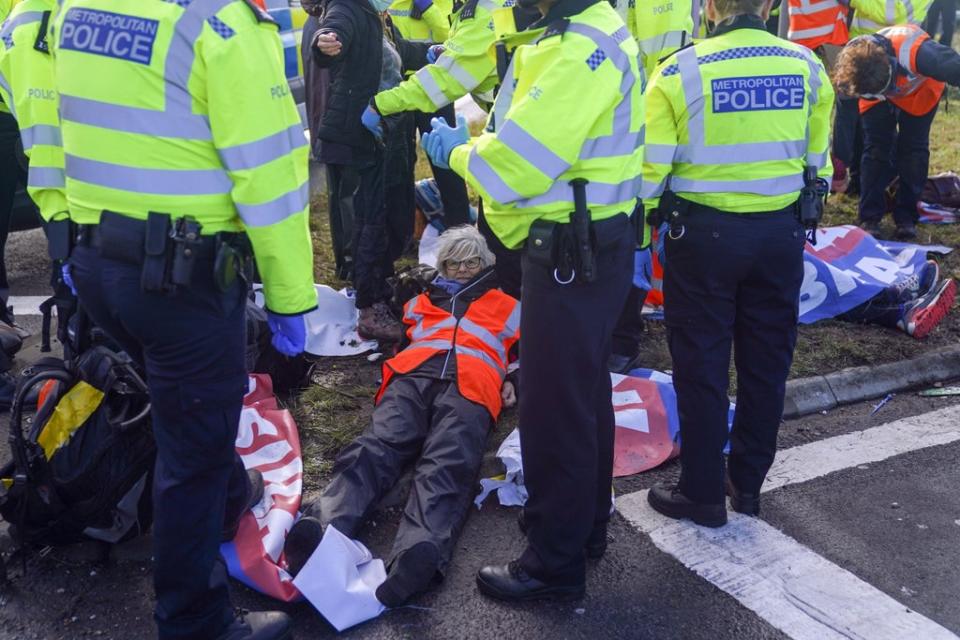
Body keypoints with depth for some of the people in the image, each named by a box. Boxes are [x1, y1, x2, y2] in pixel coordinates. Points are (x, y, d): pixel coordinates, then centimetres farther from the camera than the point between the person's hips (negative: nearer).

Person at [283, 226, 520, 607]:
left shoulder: (506, 307, 41)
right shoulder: (421, 302, 45)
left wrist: (513, 381, 9)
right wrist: (391, 374, 11)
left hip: (470, 384, -2)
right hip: (413, 375, 2)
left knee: (447, 465, -34)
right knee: (376, 447, -32)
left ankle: (421, 554, -65)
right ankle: (323, 530, -60)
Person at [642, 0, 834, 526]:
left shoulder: (680, 71, -11)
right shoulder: (807, 67, 1)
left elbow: (651, 168, -10)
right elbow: (819, 161, 8)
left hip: (704, 231, -3)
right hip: (781, 232, 4)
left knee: (701, 365, 8)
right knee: (766, 361, 15)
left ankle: (701, 493, 18)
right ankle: (748, 483, 29)